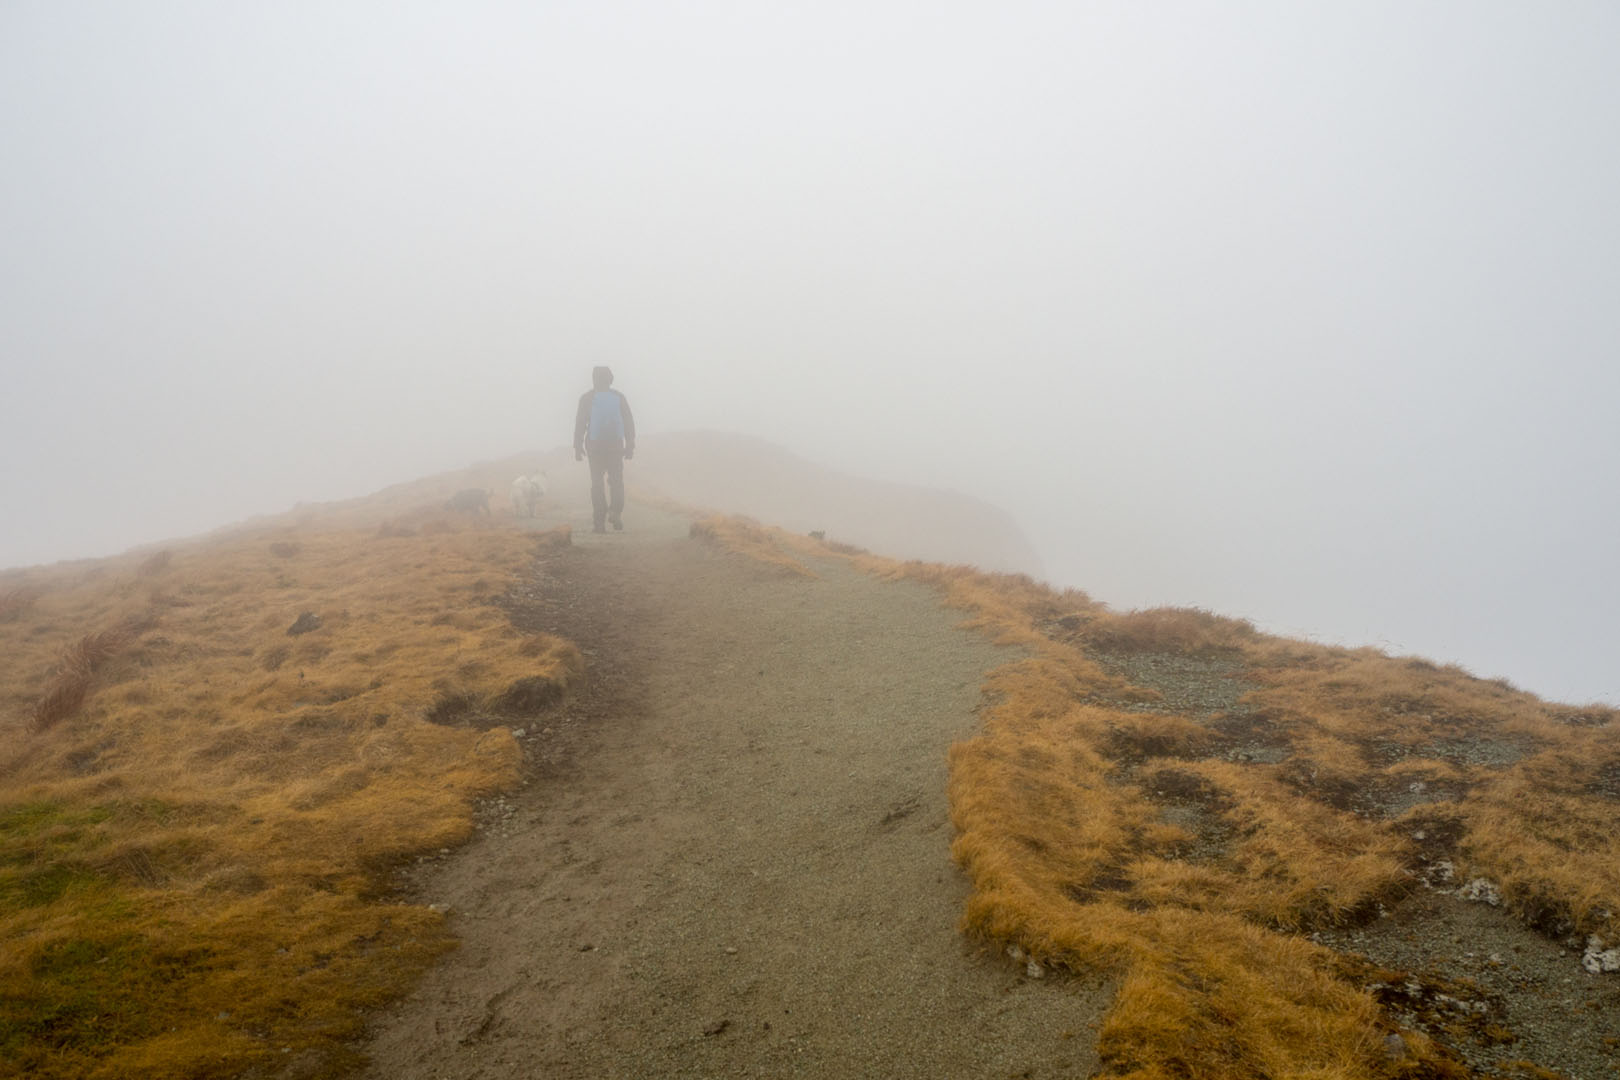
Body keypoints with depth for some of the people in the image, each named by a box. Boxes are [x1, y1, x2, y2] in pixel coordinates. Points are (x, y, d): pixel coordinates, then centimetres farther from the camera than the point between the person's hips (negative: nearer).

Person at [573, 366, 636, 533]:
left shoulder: (587, 398, -1)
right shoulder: (618, 397, 3)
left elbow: (580, 424, -4)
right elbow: (629, 423, 2)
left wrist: (578, 447, 0)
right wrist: (630, 445, 7)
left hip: (594, 446, -1)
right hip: (616, 445, 1)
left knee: (597, 483, 7)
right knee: (617, 481, 11)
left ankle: (598, 522, 0)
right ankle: (615, 512, -13)